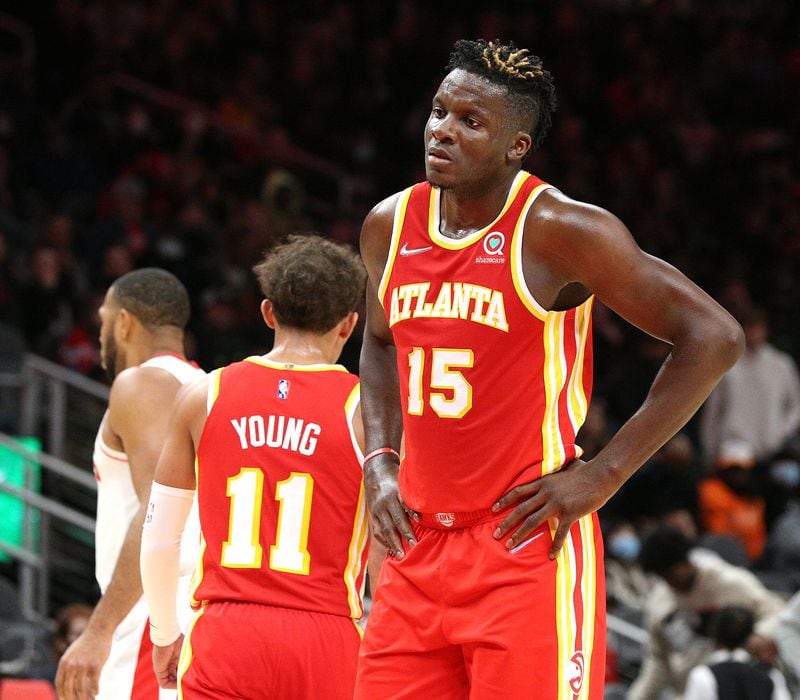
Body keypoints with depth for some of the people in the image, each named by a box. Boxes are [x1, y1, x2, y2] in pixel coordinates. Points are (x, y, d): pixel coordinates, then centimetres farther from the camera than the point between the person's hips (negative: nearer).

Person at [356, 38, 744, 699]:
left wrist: (603, 474, -11)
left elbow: (714, 337, -10)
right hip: (418, 546, 6)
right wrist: (380, 464, 12)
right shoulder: (389, 227, 8)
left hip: (528, 542, -6)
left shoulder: (561, 230, -11)